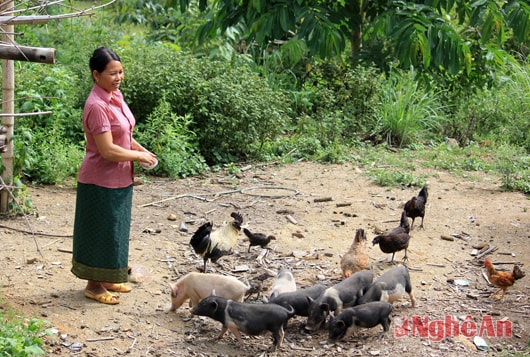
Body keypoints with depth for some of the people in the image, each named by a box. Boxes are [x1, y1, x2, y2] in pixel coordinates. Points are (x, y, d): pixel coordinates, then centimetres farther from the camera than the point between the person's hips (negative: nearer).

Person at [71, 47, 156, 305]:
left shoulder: (115, 96, 5)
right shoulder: (97, 106, -24)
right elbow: (107, 150, -25)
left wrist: (141, 149, 3)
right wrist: (139, 156, -14)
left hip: (120, 178, 9)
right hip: (101, 181, -9)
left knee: (114, 230, 18)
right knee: (101, 232, 3)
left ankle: (106, 279, 32)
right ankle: (94, 285, 17)